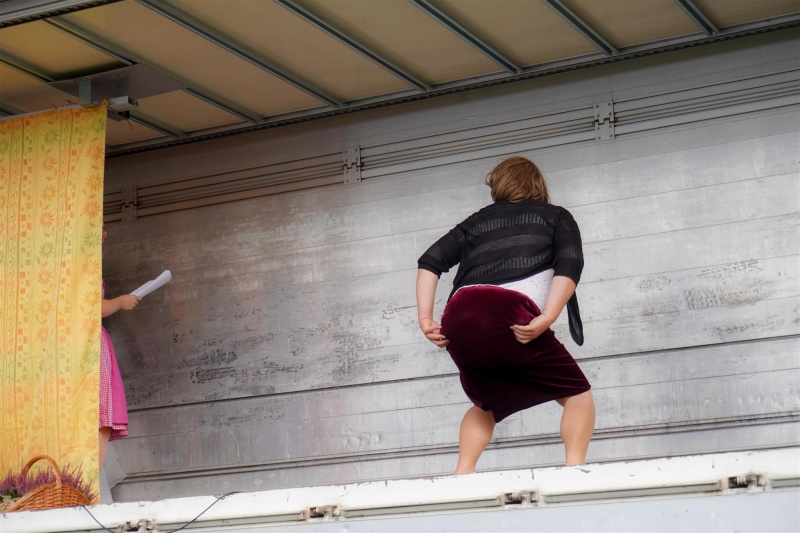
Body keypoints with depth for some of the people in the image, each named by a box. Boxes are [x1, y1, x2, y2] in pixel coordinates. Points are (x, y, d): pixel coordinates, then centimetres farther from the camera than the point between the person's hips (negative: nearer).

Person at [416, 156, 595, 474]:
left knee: (486, 405, 28)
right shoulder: (556, 217, 23)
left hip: (458, 320, 4)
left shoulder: (478, 220, 30)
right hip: (510, 315, -4)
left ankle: (462, 473, 7)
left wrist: (425, 318, 10)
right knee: (577, 394, 12)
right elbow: (569, 266, 2)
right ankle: (574, 467, -11)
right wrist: (545, 320, -9)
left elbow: (431, 260, 17)